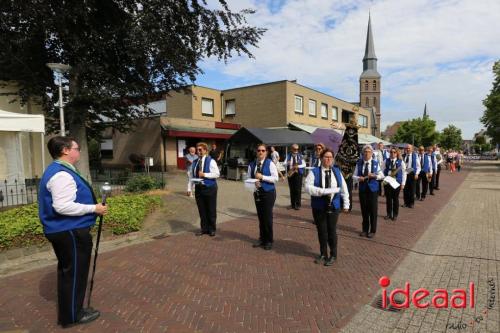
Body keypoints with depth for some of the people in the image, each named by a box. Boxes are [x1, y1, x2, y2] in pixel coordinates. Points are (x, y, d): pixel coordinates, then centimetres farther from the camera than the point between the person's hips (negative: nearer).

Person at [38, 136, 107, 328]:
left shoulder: (57, 171, 12)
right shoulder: (62, 175, -23)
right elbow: (63, 206, -29)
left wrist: (91, 207, 18)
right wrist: (93, 208, -22)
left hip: (62, 231, 11)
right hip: (70, 232, -11)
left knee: (67, 271, 22)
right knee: (74, 273, 4)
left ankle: (68, 311, 38)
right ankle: (72, 316, 20)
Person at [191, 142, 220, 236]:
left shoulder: (210, 161, -8)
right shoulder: (195, 162, 9)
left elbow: (217, 174, -14)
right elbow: (192, 175, 14)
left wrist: (204, 174, -19)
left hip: (209, 188, -5)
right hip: (198, 188, 5)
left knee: (211, 210, 6)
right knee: (202, 210, 11)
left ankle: (212, 229, 20)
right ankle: (204, 228, 24)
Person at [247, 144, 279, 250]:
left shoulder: (270, 163, -7)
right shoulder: (252, 164, 5)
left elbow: (275, 178, -12)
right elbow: (248, 178, 9)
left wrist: (262, 177, -18)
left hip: (268, 193, -4)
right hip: (257, 193, 4)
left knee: (267, 217, -1)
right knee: (260, 217, 12)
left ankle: (269, 241, 14)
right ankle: (262, 239, 26)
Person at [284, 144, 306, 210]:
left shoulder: (300, 155, 4)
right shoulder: (288, 155, 7)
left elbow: (304, 164, 1)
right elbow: (284, 163, -2)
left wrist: (298, 166, -17)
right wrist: (287, 163, -25)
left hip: (298, 173, -2)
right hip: (290, 173, 2)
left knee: (298, 189, -4)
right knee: (292, 189, 7)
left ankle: (298, 204, 4)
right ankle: (292, 204, 15)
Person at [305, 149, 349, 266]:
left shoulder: (337, 172, 6)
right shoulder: (314, 172, -5)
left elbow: (344, 189, 9)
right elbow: (308, 187, -17)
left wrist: (346, 204, 5)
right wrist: (324, 191, -26)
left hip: (333, 207, 1)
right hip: (319, 207, -1)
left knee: (332, 231, 6)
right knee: (321, 231, 9)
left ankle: (333, 255, 23)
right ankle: (323, 254, 27)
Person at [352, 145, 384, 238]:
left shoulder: (375, 163, 1)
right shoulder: (359, 163, 1)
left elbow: (381, 176, 4)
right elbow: (354, 176, 3)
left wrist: (374, 175, -15)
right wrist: (358, 178, -18)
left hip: (373, 189, -1)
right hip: (363, 189, 1)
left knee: (373, 210, 4)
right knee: (364, 210, 8)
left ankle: (372, 231, 18)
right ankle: (365, 229, 23)